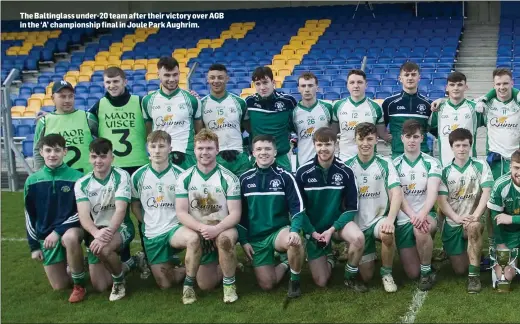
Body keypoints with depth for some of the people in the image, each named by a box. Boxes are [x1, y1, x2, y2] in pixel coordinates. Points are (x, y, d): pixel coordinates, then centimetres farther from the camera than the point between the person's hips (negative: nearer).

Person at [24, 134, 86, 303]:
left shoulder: (76, 178, -10)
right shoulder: (32, 181, -1)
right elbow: (29, 216, 7)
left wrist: (58, 231, -20)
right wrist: (34, 246, 5)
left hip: (70, 229, -3)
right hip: (45, 236, 3)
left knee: (70, 238, -41)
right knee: (60, 286, 1)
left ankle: (80, 285, -19)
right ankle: (72, 265, 37)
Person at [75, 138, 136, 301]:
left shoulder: (121, 176, -11)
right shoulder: (82, 183, -3)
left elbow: (120, 210, -21)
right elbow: (83, 215, -16)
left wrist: (108, 233, -39)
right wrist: (97, 233, -38)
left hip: (120, 228, -4)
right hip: (95, 232, 4)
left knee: (104, 249, -38)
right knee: (99, 286, 2)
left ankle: (119, 281, -6)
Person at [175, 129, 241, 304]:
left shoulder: (229, 178, -9)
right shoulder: (184, 178, -5)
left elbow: (235, 214, -13)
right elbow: (181, 213, -10)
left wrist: (216, 229, -31)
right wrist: (202, 228, -28)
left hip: (223, 229, -2)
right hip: (197, 233, 2)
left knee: (225, 238, -38)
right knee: (205, 285, -4)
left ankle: (229, 284, -16)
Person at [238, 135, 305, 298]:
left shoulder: (285, 177, -4)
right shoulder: (244, 179, 2)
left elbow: (297, 208, -8)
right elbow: (240, 212, 8)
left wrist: (295, 230, -26)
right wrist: (243, 241, 2)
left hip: (279, 231, -2)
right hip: (255, 238, 2)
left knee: (295, 242, -38)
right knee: (267, 285, -8)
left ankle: (295, 281, -9)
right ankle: (286, 264, 26)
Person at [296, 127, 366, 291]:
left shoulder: (345, 172, -11)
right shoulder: (303, 172, -14)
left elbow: (351, 208, -8)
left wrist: (332, 229, -18)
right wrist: (312, 232, -16)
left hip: (337, 222, 0)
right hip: (313, 229, 0)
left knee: (358, 238, -34)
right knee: (321, 281, -4)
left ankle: (350, 277, -5)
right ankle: (328, 257, 32)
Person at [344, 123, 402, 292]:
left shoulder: (385, 164, -6)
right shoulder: (347, 166, -3)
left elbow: (397, 194, -16)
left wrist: (390, 219, -32)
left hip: (379, 219, -1)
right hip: (357, 225, 1)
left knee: (387, 234, -38)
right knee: (366, 276, 2)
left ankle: (386, 272, -10)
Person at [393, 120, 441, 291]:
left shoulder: (432, 163, -1)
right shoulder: (394, 165, 1)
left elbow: (433, 192, -15)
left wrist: (422, 214, -34)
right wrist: (412, 215, -28)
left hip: (426, 215, -1)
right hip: (403, 220, 2)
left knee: (420, 229, -40)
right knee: (412, 273, -3)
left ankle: (427, 271, -15)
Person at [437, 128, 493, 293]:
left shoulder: (481, 166, -1)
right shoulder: (445, 172, 1)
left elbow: (486, 193, -11)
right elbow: (441, 200, -6)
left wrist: (475, 215, -26)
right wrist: (457, 218, -24)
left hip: (473, 220, -2)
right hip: (452, 224, 2)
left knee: (473, 226, -39)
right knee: (459, 269, 0)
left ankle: (474, 275, -27)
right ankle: (473, 257, 38)